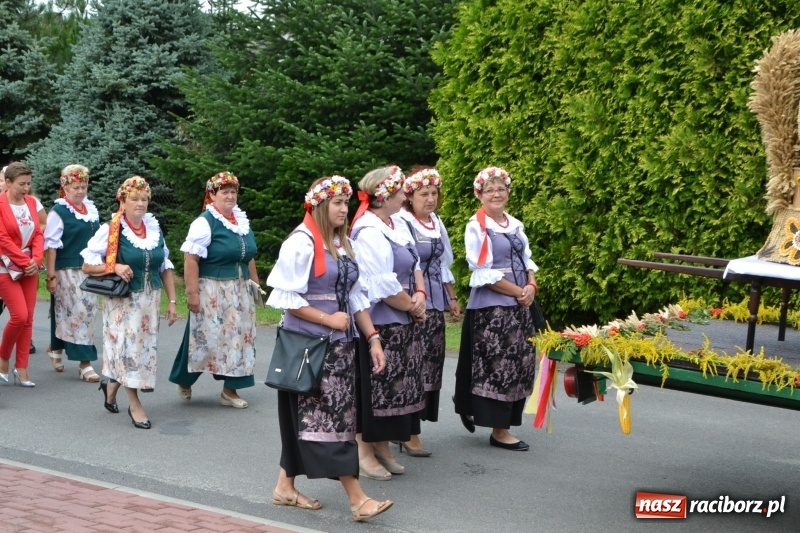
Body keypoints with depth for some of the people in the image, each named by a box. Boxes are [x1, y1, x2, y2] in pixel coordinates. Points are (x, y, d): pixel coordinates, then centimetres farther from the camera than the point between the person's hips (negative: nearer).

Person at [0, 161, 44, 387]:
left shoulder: (32, 203, 6)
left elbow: (38, 234, 7)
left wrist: (36, 260, -8)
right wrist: (24, 262, -14)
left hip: (30, 267, 5)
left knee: (28, 318, 3)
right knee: (19, 315, -13)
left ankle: (21, 368, 9)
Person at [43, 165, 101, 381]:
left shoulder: (91, 209, 10)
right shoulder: (58, 212, -7)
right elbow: (51, 245, -9)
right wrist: (51, 275, -13)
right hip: (67, 271, -6)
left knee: (89, 310, 7)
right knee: (79, 311, -8)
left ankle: (55, 348, 27)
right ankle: (84, 363, -1)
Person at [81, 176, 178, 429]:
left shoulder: (155, 229, 6)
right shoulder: (110, 230, -8)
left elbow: (165, 267, 12)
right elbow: (87, 265, -7)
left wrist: (172, 301, 8)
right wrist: (115, 267, -22)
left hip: (150, 301, 5)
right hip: (122, 301, -5)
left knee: (144, 348, 9)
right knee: (128, 347, -5)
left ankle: (111, 385, 34)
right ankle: (134, 404, 7)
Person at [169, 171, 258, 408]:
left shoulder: (242, 220, 9)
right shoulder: (205, 222, -13)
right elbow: (190, 259, -18)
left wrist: (255, 284, 17)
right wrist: (192, 293, -22)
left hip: (240, 291, 7)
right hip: (212, 292, -7)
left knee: (237, 339, 7)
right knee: (205, 338, 2)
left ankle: (230, 390, 15)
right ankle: (184, 381, 24)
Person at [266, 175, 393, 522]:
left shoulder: (342, 244, 11)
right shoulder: (301, 243, -12)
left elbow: (355, 297, 14)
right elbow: (286, 298, -15)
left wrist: (373, 338, 7)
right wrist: (328, 319, -14)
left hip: (340, 344, 8)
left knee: (307, 418, 12)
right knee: (330, 417, -6)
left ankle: (285, 487, 23)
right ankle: (357, 499, -6)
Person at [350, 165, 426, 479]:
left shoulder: (394, 225, 11)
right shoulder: (369, 233, -19)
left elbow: (414, 265, 15)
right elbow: (383, 286, -22)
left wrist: (420, 295, -3)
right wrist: (412, 307, -8)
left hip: (400, 324, 9)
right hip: (377, 325, -9)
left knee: (396, 386, 14)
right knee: (374, 388, 0)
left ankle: (382, 448, 25)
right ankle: (364, 451, 12)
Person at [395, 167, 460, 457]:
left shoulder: (437, 224, 15)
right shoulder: (401, 224, -9)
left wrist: (452, 298, 22)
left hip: (435, 306, 8)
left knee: (432, 364, 8)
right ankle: (409, 433, -1)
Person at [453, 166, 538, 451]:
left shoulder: (516, 225, 13)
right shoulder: (476, 227, -8)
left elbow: (527, 260, 14)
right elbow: (483, 273, -13)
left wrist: (531, 286, -7)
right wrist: (518, 292, -12)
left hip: (519, 305, 7)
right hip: (489, 306, -7)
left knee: (520, 363, 7)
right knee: (496, 365, -5)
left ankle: (503, 423, 22)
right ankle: (498, 430, 2)